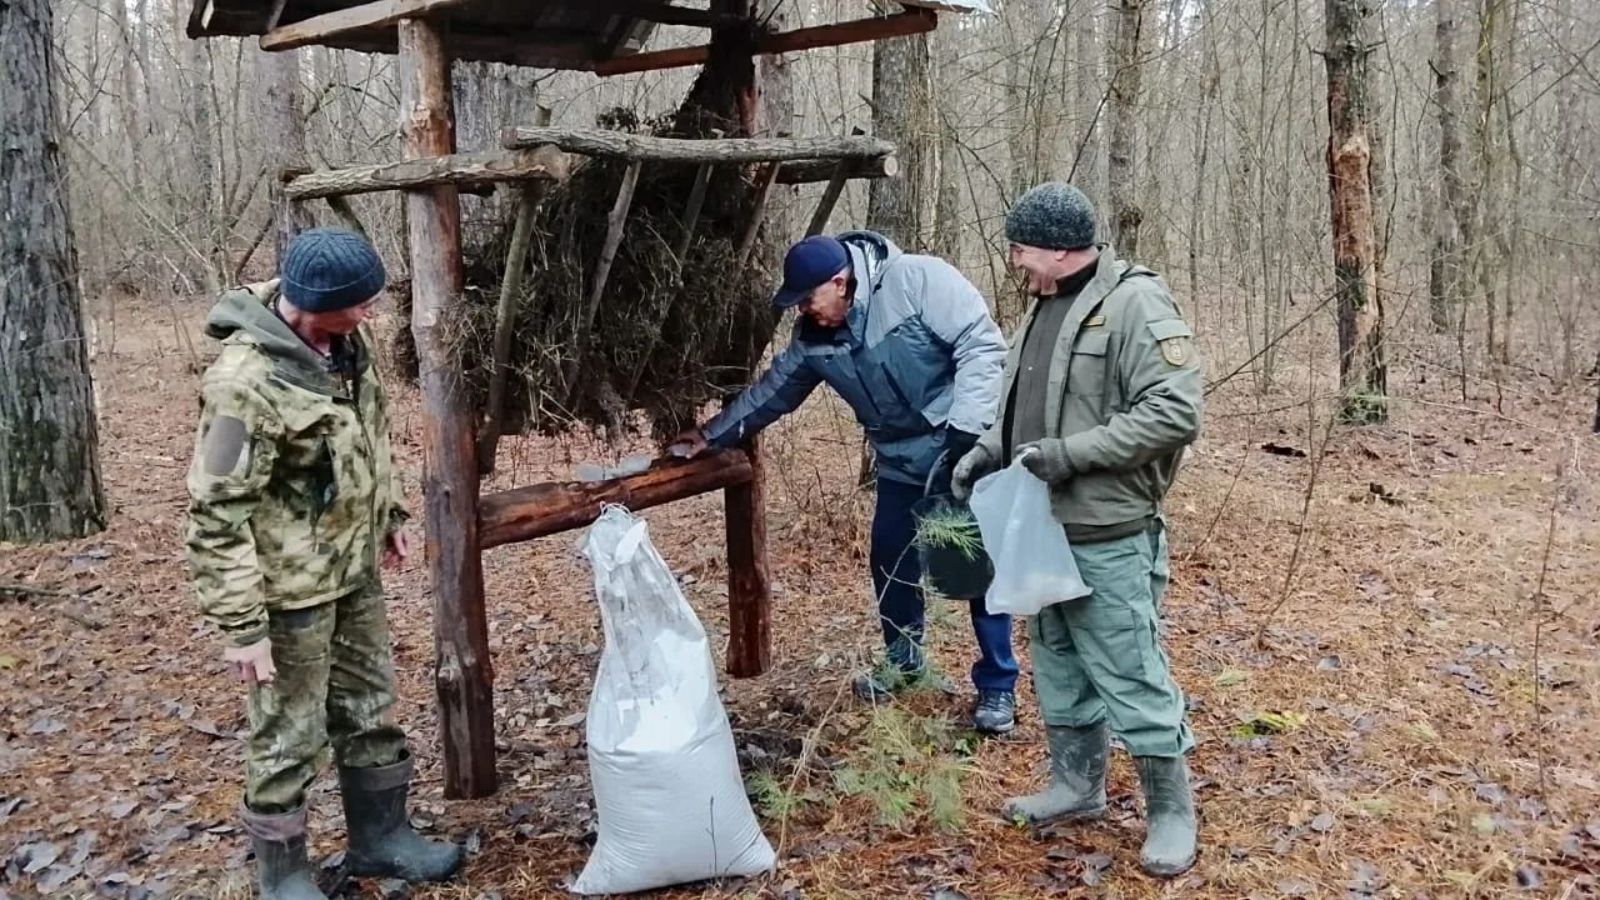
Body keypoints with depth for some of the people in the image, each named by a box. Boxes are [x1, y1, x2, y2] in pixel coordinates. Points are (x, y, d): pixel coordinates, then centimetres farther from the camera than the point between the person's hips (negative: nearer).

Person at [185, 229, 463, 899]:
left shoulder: (342, 341, -3)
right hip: (292, 590, -8)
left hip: (355, 572, 8)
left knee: (371, 712, 21)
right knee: (289, 739, 9)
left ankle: (381, 837, 40)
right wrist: (241, 625, -22)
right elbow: (217, 515, -24)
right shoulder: (246, 381, -27)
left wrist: (389, 516, 21)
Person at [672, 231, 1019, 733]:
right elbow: (772, 390, 12)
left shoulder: (918, 280, -21)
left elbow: (981, 344, -22)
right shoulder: (813, 337, -1)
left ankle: (997, 687, 15)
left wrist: (966, 426, -27)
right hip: (903, 464, 6)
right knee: (891, 564, 14)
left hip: (969, 452, -6)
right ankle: (903, 662, 37)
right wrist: (714, 434, 15)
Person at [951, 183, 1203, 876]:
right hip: (1045, 530, 9)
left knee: (1130, 677, 0)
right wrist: (990, 448, 6)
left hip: (1107, 538, -9)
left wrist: (1071, 453, -24)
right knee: (1058, 668, 19)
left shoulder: (1134, 304, -16)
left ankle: (1171, 811, 17)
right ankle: (1078, 786, 36)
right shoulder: (1045, 305, 12)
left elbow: (1175, 413, -23)